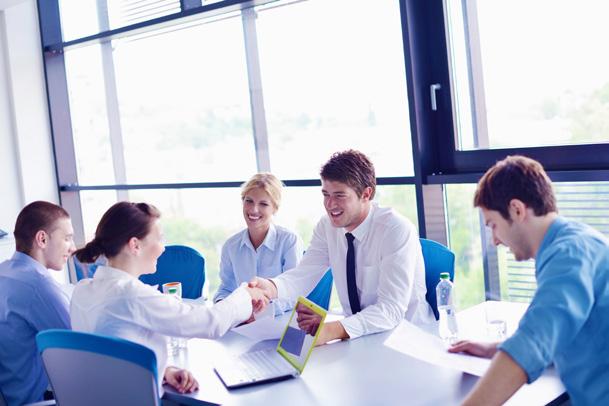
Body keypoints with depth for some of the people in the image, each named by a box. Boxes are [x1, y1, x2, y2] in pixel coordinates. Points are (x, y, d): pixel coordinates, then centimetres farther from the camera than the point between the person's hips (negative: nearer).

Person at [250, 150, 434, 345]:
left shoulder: (397, 231, -20)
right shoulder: (327, 226, -2)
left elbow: (391, 309, -28)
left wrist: (332, 330, -42)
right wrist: (271, 287, -29)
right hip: (357, 333, 5)